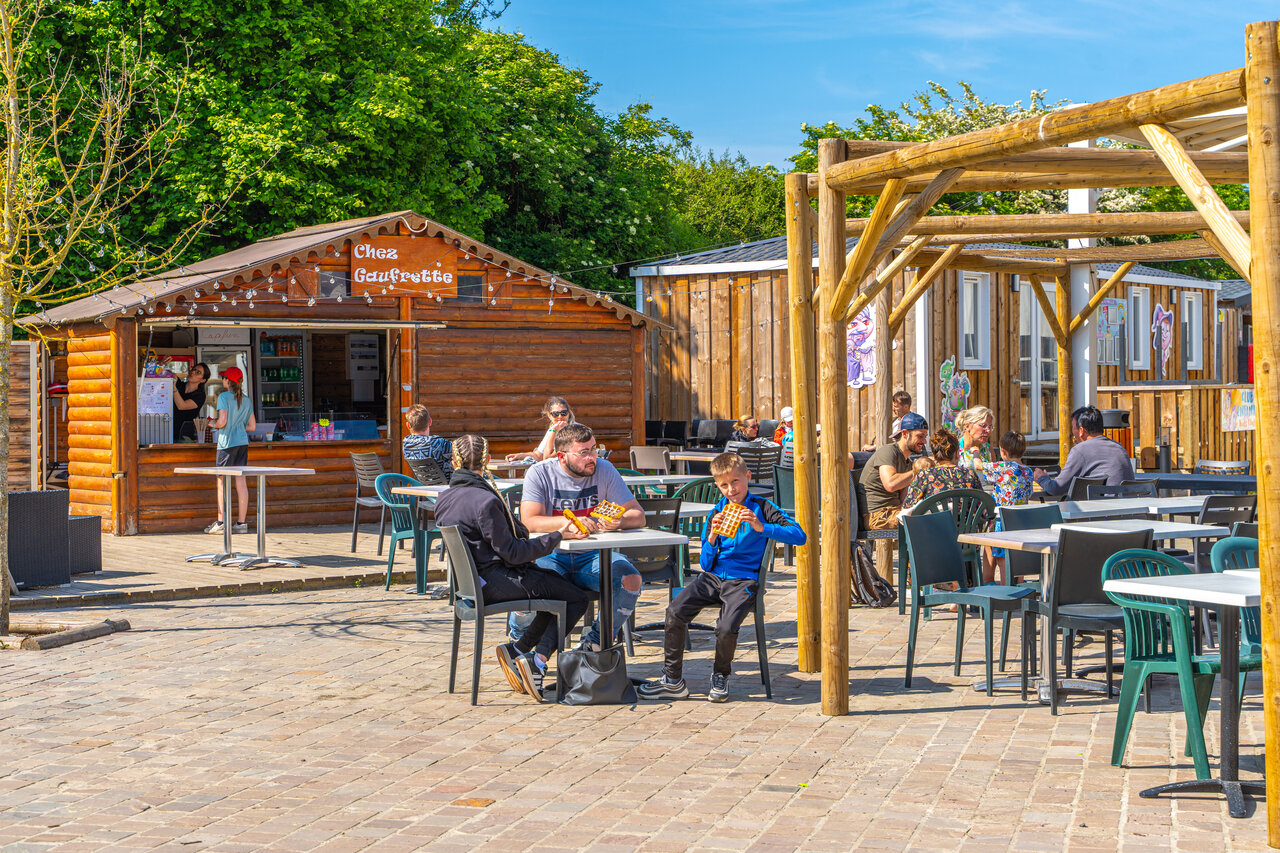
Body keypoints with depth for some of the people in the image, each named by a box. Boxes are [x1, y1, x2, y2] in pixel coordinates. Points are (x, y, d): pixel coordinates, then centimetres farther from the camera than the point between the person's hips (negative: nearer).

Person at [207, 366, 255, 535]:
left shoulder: (224, 397, -8)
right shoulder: (246, 401, 11)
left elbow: (222, 421, -16)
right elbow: (252, 427, 12)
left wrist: (214, 425, 4)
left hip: (227, 443, -6)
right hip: (243, 443, 6)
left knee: (222, 482, 0)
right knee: (241, 482, 4)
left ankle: (221, 523, -1)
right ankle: (241, 523, 3)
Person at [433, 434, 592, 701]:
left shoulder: (444, 500, 5)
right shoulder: (485, 501, -22)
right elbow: (511, 552, -20)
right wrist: (557, 536, -13)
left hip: (472, 579, 9)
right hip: (496, 583, -9)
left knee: (557, 583, 22)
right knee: (578, 598, 1)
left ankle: (518, 649, 10)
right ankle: (538, 660, -9)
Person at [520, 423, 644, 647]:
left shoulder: (604, 470, -2)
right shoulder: (539, 473, -7)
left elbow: (638, 515, -3)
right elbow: (529, 522, -19)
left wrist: (619, 521, -26)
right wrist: (566, 521, -35)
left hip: (593, 555, 2)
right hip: (551, 555, -2)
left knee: (631, 580, -26)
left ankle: (597, 641, -1)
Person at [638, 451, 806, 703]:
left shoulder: (761, 508, 3)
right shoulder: (717, 511, 14)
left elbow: (799, 535, -11)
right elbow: (705, 564, 12)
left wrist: (762, 528, -21)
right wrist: (712, 538, -8)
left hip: (744, 580, -4)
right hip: (713, 576, 4)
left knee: (726, 627, -29)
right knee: (675, 612, -20)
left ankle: (720, 678, 3)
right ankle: (672, 680, -6)